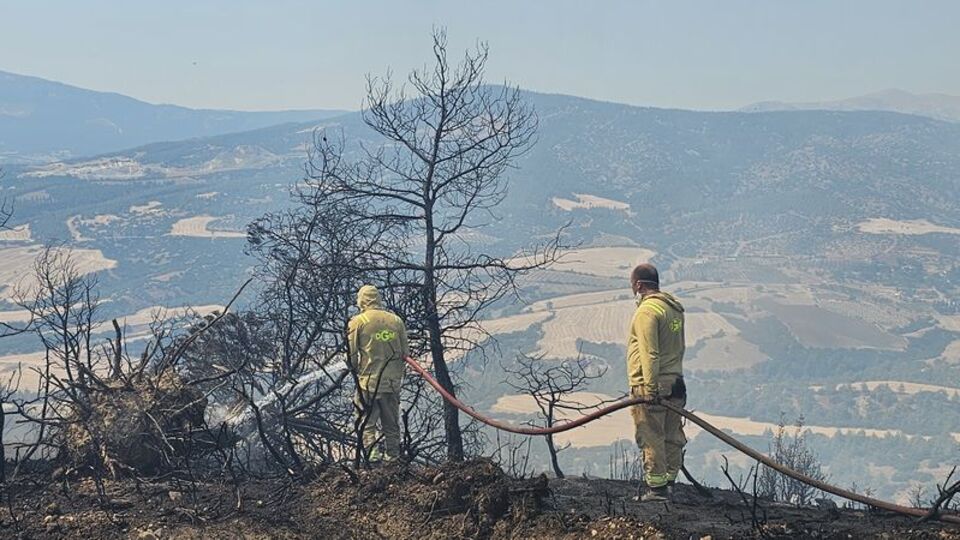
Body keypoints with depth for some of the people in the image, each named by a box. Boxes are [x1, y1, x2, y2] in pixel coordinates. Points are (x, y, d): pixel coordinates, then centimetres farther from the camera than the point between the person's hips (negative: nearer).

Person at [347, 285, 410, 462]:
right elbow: (405, 352, 9)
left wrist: (356, 371, 13)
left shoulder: (358, 322, -5)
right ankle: (393, 457, 18)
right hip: (393, 382, 4)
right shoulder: (396, 320, 6)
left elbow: (352, 354, -5)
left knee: (367, 422, 2)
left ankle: (372, 454, -11)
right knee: (391, 424, 14)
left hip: (368, 381, -4)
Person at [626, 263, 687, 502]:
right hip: (675, 382, 9)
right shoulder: (675, 307, 14)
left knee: (651, 438, -4)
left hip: (650, 386, -9)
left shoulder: (647, 310, -14)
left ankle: (657, 488, -2)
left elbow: (649, 353, -20)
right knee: (671, 437, 12)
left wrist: (650, 388, -20)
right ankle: (668, 482, 19)